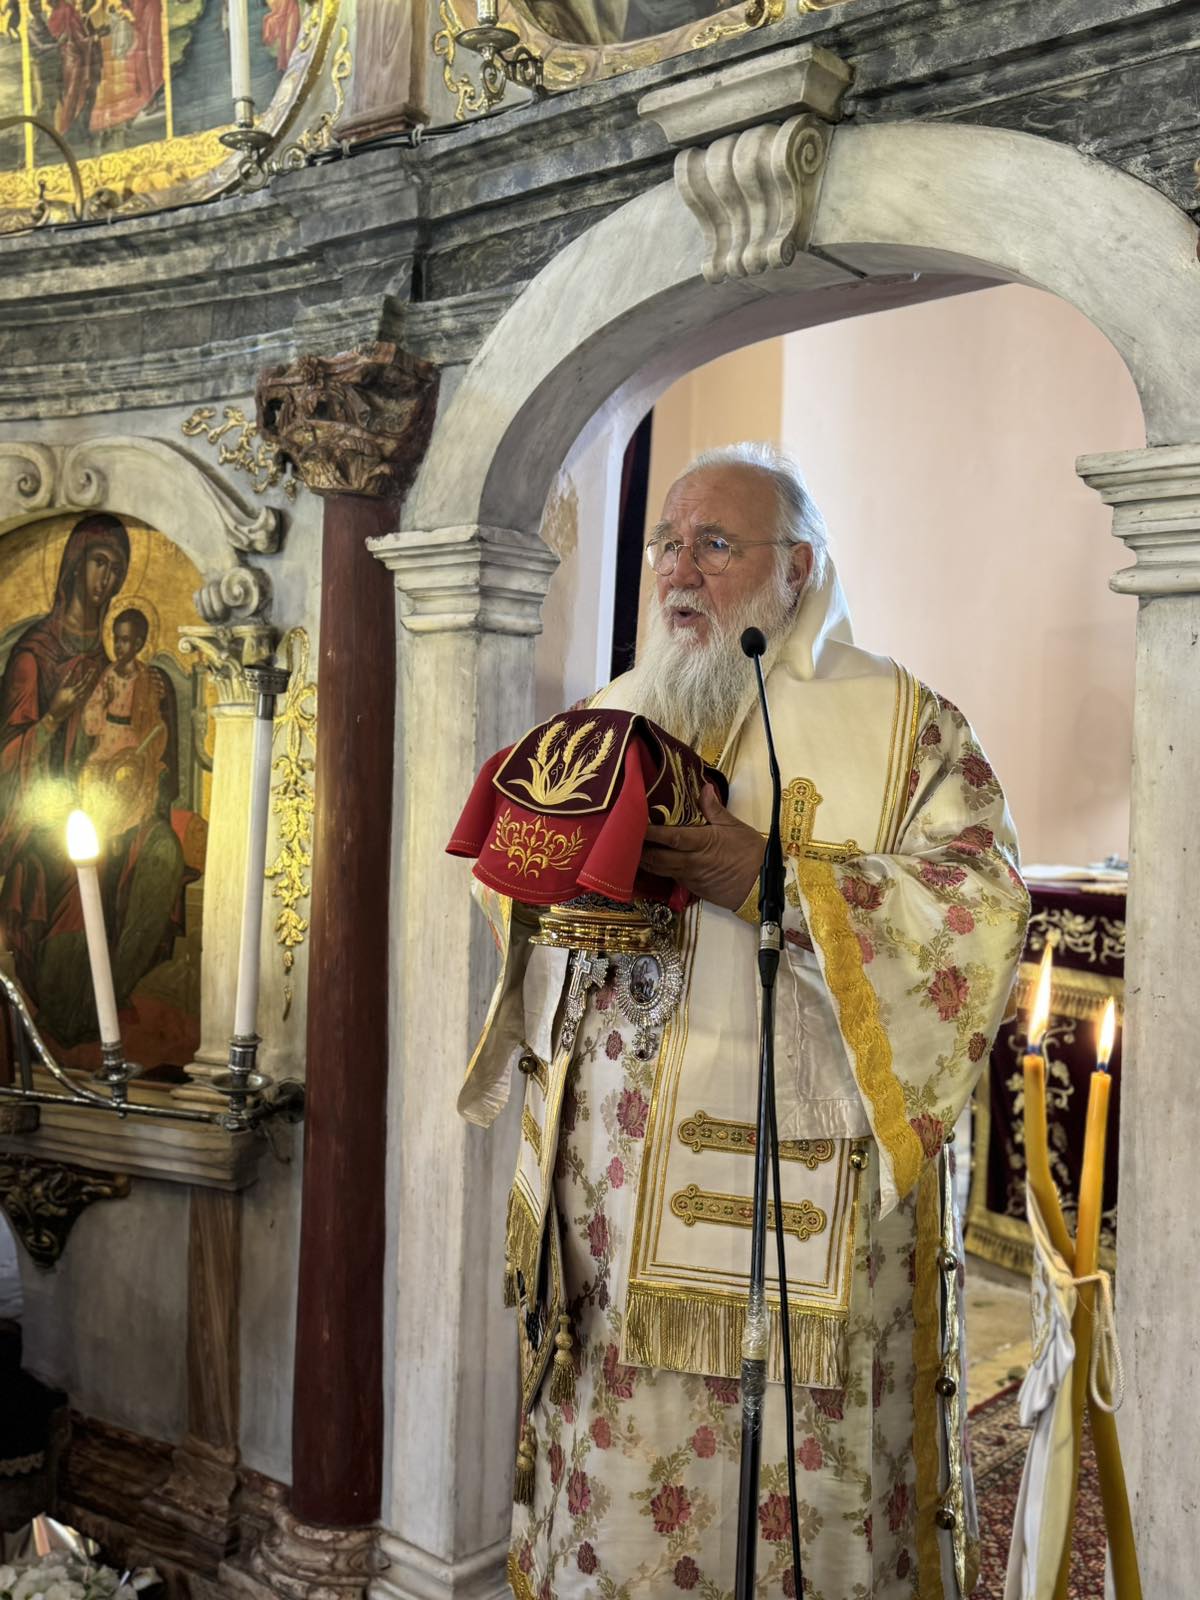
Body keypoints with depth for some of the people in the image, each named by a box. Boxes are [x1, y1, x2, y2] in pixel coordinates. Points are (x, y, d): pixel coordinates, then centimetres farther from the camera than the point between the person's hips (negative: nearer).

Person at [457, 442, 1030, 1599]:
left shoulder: (901, 725, -1)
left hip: (801, 1196, -4)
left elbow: (983, 905, -12)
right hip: (615, 1188, 4)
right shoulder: (611, 718, 14)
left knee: (801, 1499, 2)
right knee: (616, 1487, 11)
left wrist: (773, 877, -20)